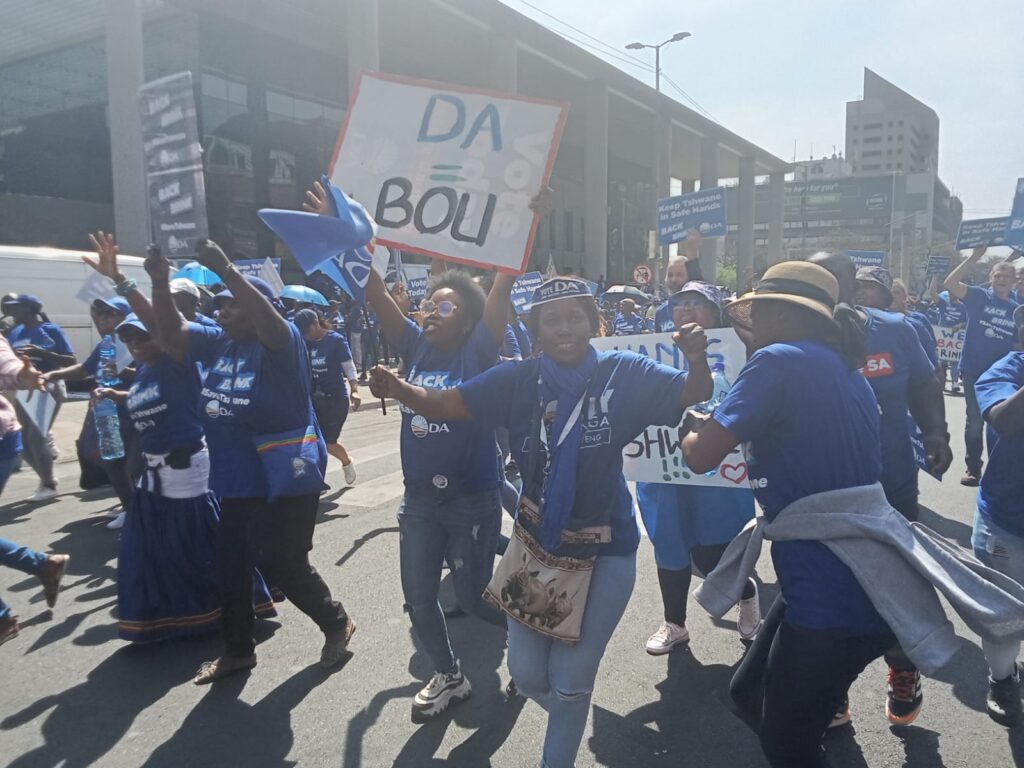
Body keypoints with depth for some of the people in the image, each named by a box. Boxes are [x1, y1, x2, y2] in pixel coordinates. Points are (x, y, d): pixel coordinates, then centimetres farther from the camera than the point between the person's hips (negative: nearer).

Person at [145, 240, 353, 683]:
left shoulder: (281, 343, -13)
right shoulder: (218, 343, 7)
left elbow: (269, 322, -33)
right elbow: (170, 334, 5)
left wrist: (225, 270, -40)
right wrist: (160, 283, -9)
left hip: (284, 479, -7)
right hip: (235, 480, 8)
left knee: (282, 564, 1)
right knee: (230, 564, 15)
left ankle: (337, 622, 27)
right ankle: (238, 650, 34)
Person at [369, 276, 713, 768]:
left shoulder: (623, 373, -11)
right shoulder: (518, 379, -9)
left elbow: (694, 396, -10)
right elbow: (444, 404, -12)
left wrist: (697, 358, -32)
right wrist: (396, 388, -32)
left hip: (605, 549, -2)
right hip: (536, 543, 2)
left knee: (570, 680, 10)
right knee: (527, 675, 14)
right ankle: (571, 717, 50)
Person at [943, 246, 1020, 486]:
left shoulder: (1017, 309, 6)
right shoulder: (979, 296, -4)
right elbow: (950, 283, -20)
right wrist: (974, 257, -24)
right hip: (975, 371, -3)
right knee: (975, 421, 6)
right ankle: (973, 468, 18)